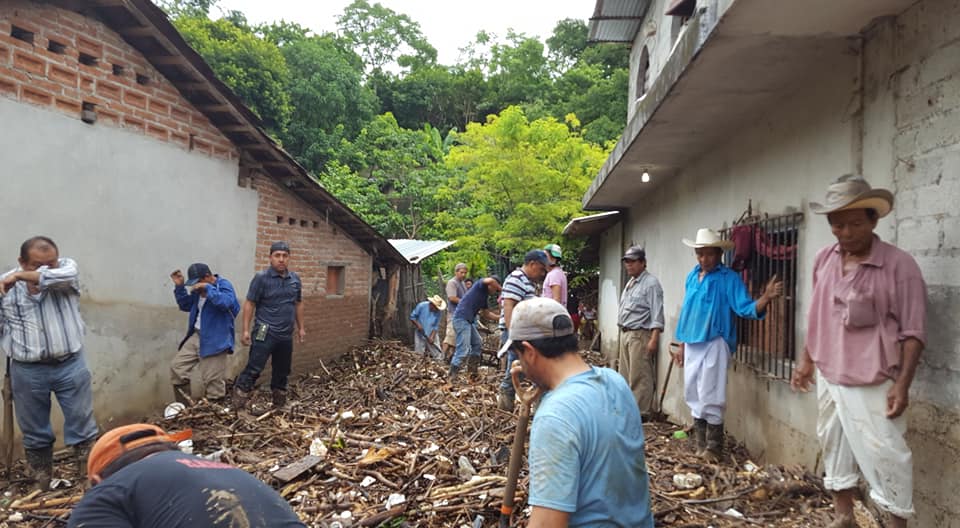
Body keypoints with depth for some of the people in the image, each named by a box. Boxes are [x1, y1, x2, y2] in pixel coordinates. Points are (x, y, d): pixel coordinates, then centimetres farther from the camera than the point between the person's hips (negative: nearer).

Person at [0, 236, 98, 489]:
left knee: (82, 423, 6)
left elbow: (63, 275, -28)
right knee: (34, 430, 15)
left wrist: (22, 277, -23)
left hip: (70, 364, -1)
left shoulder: (67, 267, -4)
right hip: (27, 371, 2)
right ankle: (41, 481, 32)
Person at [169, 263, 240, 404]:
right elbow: (186, 306, 21)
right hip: (196, 336, 8)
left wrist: (207, 288, -27)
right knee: (177, 367, 8)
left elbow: (226, 302, -29)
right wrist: (179, 287, 9)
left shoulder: (224, 285, -11)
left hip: (214, 340, -8)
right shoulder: (198, 290, 13)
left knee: (212, 380, -3)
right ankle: (183, 407, 19)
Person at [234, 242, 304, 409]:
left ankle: (279, 402, 28)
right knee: (254, 368, -9)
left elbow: (298, 304, 18)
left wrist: (301, 327, 17)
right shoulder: (261, 278, -8)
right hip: (265, 333, -5)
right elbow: (249, 304, -7)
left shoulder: (295, 279, 8)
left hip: (286, 335, 6)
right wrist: (246, 330, -12)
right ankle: (238, 402, -4)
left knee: (282, 370, 14)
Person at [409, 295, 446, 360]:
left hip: (432, 335, 2)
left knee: (438, 356, -1)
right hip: (420, 335, -2)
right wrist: (418, 325, -20)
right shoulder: (422, 306, -15)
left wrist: (432, 337, -17)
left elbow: (435, 326, -5)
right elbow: (412, 317, -7)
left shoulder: (438, 312, -9)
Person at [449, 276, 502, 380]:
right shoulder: (481, 285, -3)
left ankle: (473, 370, 31)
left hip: (469, 320, 10)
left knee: (477, 343, 22)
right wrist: (500, 288, -13)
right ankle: (451, 377, -11)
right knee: (464, 350, -14)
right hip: (461, 319, -10)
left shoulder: (484, 295, 21)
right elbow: (490, 280, -27)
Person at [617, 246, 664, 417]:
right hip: (625, 333, 9)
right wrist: (623, 333, 18)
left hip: (640, 335, -9)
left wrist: (654, 339, -22)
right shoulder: (630, 283, 17)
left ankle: (641, 411, -1)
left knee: (639, 376, -7)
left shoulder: (651, 283, -10)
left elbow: (657, 314, -16)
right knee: (624, 374, 14)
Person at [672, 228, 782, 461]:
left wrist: (766, 297, -38)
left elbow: (745, 308, -19)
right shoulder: (692, 277, 10)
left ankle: (713, 448, 10)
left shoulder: (729, 278, -8)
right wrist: (681, 345, 17)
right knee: (693, 397, 12)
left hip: (714, 344, -6)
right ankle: (701, 446, 25)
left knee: (710, 399, -4)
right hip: (692, 345, 7)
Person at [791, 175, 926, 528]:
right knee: (834, 448, 17)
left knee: (884, 457, -2)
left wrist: (902, 384, -16)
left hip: (872, 386, -6)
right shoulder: (824, 260, 5)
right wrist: (807, 360, 12)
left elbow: (913, 333, -12)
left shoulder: (899, 265, -12)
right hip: (829, 379, 6)